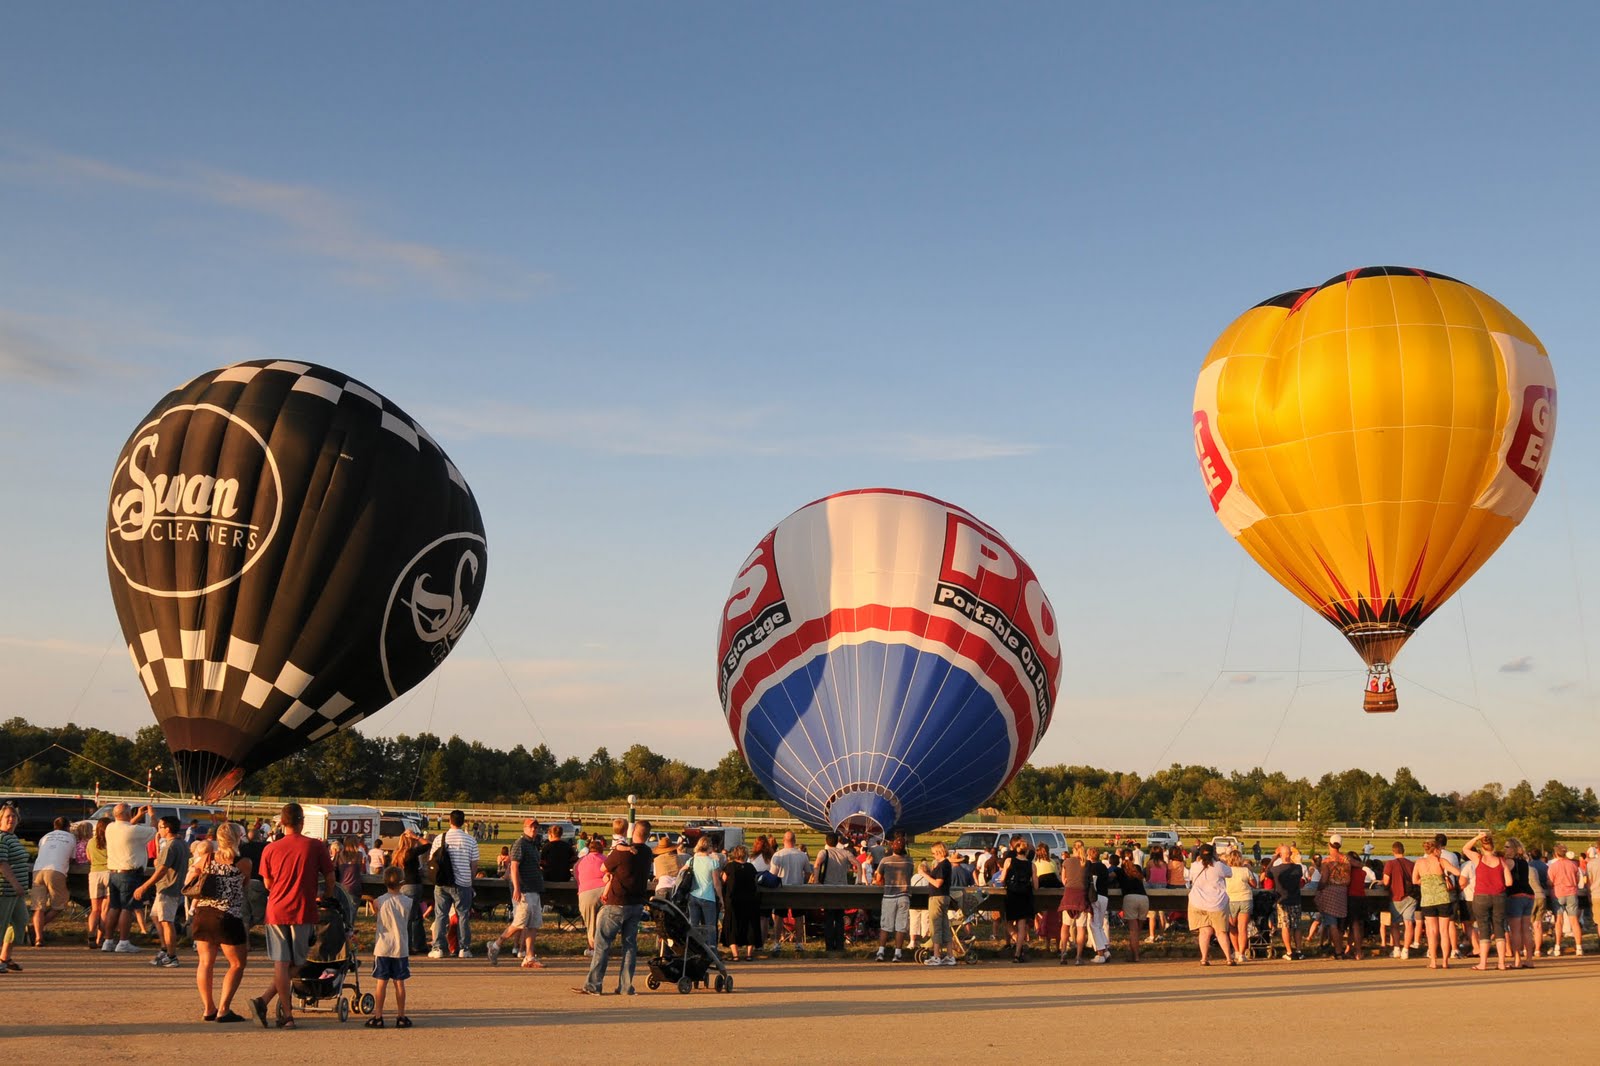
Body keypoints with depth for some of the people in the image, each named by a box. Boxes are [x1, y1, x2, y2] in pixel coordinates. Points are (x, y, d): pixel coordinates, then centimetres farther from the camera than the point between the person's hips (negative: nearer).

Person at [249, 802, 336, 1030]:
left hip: (276, 910, 2)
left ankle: (287, 1014, -4)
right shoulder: (316, 846, -3)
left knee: (281, 963, 4)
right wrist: (329, 900, 22)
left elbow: (268, 884, 11)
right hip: (303, 911, -2)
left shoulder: (270, 849, 2)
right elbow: (330, 879, 2)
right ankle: (264, 1000, -7)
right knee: (295, 964, 8)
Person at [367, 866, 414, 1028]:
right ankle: (401, 1016, 10)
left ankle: (378, 1016, 6)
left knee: (382, 983, 4)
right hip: (401, 948, 1)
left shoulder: (380, 901, -7)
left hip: (383, 948, -1)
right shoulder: (408, 902, -5)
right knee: (399, 983, 6)